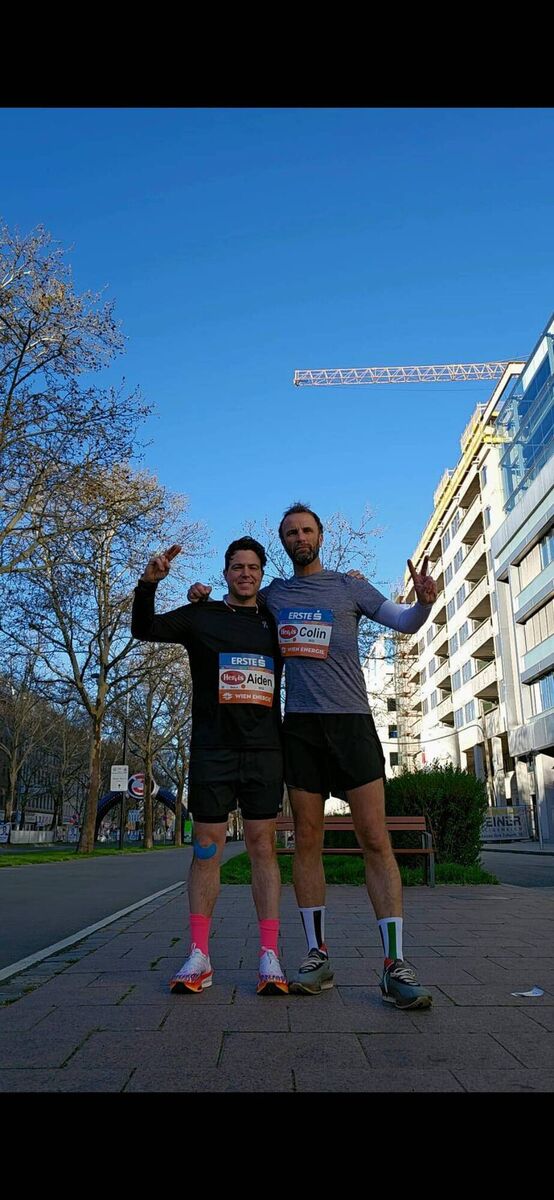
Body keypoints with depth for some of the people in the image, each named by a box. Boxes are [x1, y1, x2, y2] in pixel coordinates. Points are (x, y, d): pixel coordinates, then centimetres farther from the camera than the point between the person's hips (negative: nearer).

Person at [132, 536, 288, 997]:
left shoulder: (275, 624, 14)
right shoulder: (202, 616, 8)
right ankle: (199, 957, 10)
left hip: (264, 751, 1)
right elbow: (145, 629, 0)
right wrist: (149, 583, -18)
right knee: (206, 847, 2)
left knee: (263, 846, 1)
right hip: (212, 749, -1)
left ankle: (270, 956, 5)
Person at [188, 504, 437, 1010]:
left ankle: (395, 965, -4)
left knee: (376, 840, -7)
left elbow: (405, 622, 4)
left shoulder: (349, 585, 9)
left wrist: (425, 601, -19)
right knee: (307, 841, 3)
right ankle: (317, 957, 13)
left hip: (352, 720, -2)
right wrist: (203, 601, 8)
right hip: (300, 724, 2)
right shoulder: (272, 594, 15)